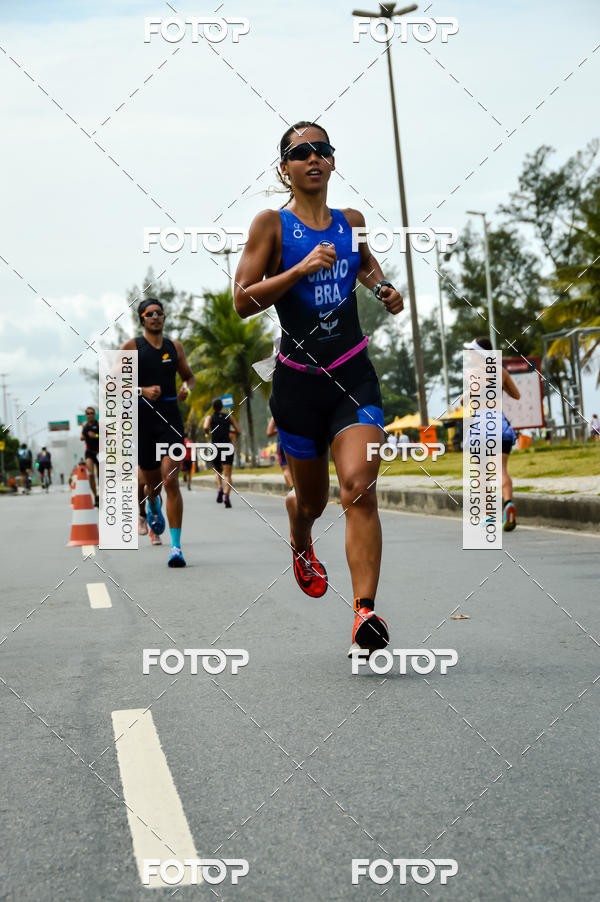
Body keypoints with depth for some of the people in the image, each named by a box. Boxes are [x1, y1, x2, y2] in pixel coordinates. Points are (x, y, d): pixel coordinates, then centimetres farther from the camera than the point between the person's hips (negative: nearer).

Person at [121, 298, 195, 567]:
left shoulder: (175, 347, 11)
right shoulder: (132, 346, 2)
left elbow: (189, 376, 24)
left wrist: (187, 388, 0)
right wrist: (142, 391, -17)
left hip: (170, 417, 0)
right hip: (142, 418, 0)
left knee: (170, 481, -14)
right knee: (152, 480, 12)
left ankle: (176, 546, -15)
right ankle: (152, 505, 52)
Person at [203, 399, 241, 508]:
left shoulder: (209, 417, 7)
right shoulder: (229, 416, 10)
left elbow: (206, 427, -15)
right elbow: (239, 432, 8)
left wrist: (208, 433, 6)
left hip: (215, 446, 1)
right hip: (228, 446, -1)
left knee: (218, 471, 23)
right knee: (227, 474, -6)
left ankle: (220, 488, -3)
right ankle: (226, 495, -28)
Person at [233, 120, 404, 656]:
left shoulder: (352, 221, 10)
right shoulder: (272, 224, -1)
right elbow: (242, 300, -9)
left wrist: (382, 286, 14)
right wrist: (301, 268, -18)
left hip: (354, 375, 1)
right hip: (298, 378, -1)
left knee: (359, 487, -19)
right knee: (312, 498, 14)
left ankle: (365, 611, -23)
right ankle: (302, 548, 50)